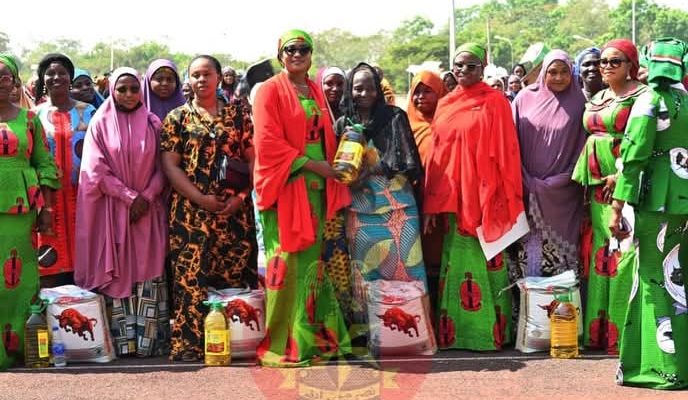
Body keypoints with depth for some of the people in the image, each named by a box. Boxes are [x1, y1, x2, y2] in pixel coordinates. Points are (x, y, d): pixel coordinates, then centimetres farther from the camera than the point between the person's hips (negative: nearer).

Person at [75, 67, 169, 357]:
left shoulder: (152, 123, 7)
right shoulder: (101, 123, 2)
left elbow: (161, 167, 5)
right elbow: (97, 170, -4)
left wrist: (146, 196, -11)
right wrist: (129, 196, -11)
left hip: (148, 209, 1)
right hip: (113, 209, -1)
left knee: (147, 272, -1)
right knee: (116, 272, -2)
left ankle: (149, 338, 0)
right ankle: (120, 339, 1)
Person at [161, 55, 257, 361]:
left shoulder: (238, 115, 12)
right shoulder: (177, 118, 7)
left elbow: (253, 160, 8)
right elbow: (170, 166, 0)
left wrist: (241, 196, -8)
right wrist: (202, 199, -11)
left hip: (235, 211, 2)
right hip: (191, 212, -2)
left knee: (235, 277, 1)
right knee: (191, 280, -7)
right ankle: (188, 346, -5)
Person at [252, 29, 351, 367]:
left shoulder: (316, 92, 17)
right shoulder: (270, 91, -4)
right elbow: (268, 143, -13)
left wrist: (332, 168, 2)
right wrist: (311, 164, -15)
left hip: (316, 187, 6)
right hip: (285, 187, -6)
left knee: (311, 262, 7)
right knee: (286, 263, -8)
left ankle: (311, 336, 12)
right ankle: (281, 343, -4)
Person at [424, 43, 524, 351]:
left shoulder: (495, 102, -2)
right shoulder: (445, 105, 13)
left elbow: (506, 152, -5)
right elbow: (437, 155, 12)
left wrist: (506, 199, -11)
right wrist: (432, 205, 7)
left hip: (484, 195, -5)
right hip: (452, 196, 5)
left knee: (486, 261, -2)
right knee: (455, 262, 7)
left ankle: (490, 331, 5)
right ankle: (455, 332, 13)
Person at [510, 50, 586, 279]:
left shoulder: (578, 103, 1)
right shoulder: (525, 98, 4)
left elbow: (582, 147, 2)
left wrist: (559, 181, -5)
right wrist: (528, 182, -3)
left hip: (562, 195, -1)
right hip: (528, 190, 1)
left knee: (560, 250, 0)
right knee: (530, 248, -1)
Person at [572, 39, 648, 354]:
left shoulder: (641, 97, -5)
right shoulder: (597, 100, 18)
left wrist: (620, 177, -21)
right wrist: (587, 183, 14)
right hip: (598, 187, 8)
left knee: (623, 254, -9)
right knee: (600, 254, 8)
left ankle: (624, 331, -6)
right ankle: (599, 329, 13)